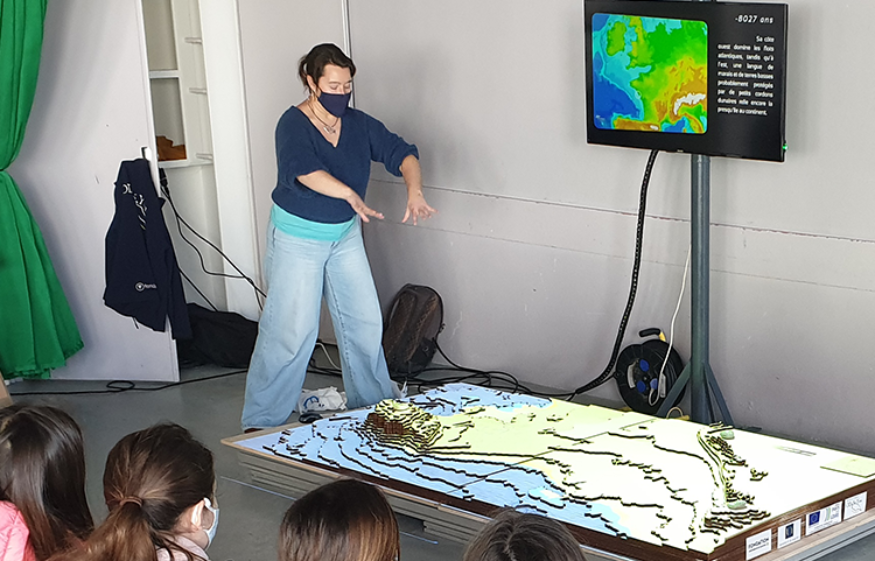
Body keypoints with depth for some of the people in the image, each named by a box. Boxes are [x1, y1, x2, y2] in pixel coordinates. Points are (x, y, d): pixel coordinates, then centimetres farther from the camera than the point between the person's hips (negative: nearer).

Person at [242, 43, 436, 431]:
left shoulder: (358, 124, 0)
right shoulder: (294, 125, -19)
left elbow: (399, 152, -4)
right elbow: (302, 169, -38)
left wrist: (414, 190, -24)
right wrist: (350, 194, -51)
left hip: (345, 235, 6)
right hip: (297, 239, -6)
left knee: (365, 322, 9)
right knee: (291, 330, -8)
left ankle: (373, 405, 25)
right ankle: (261, 422, 1)